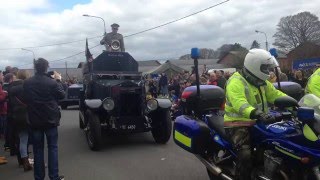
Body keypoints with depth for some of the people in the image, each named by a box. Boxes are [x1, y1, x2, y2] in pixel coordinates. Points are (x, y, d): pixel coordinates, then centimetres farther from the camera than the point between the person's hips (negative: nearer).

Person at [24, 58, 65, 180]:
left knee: (38, 149, 11)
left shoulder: (27, 83, -4)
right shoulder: (52, 82, -14)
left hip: (34, 121, 3)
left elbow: (25, 99, 11)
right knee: (52, 147, 7)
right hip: (50, 119, -2)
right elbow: (62, 95, 1)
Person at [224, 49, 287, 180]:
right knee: (245, 154, -30)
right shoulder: (236, 82, -18)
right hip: (238, 124, -8)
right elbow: (239, 103, -34)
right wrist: (257, 114, -51)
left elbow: (275, 95, 12)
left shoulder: (261, 82, 13)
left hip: (257, 123, 9)